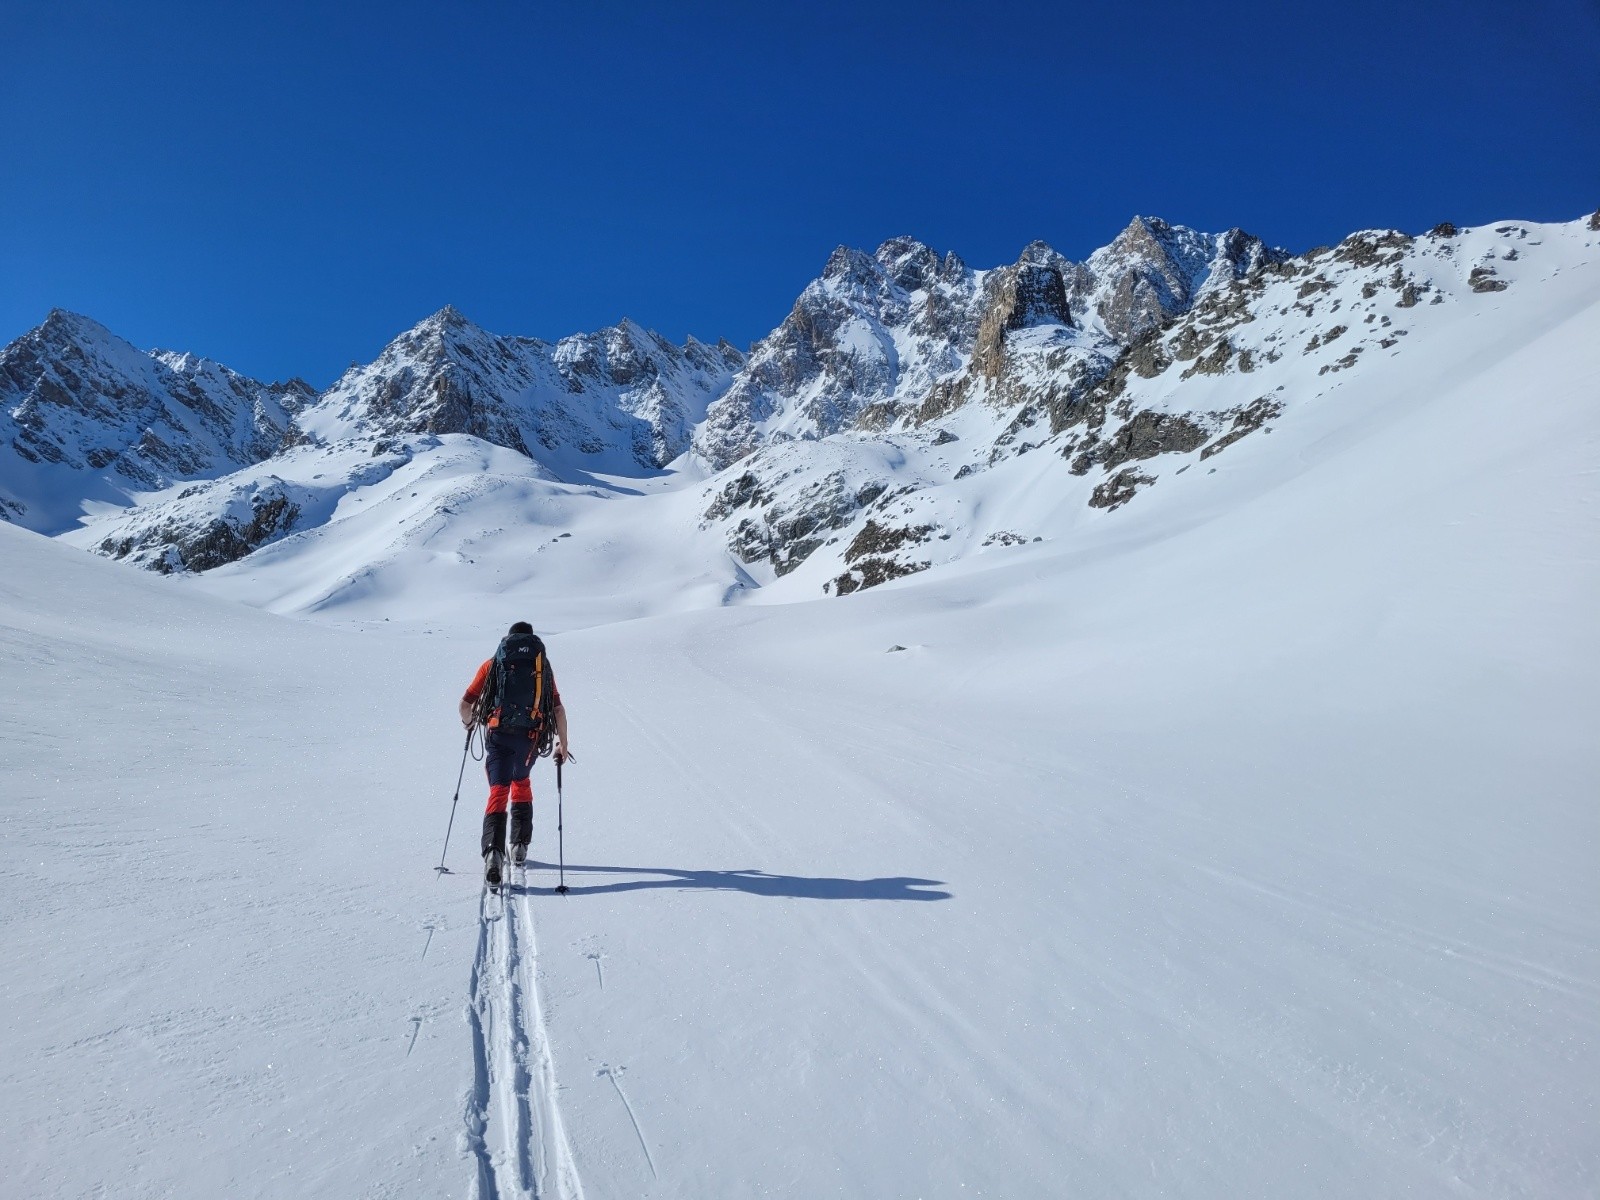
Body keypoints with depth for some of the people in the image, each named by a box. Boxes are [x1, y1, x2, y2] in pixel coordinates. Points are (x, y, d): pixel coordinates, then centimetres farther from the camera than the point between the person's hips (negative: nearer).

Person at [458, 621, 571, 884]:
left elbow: (465, 703, 8)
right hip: (530, 736, 2)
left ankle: (493, 850, -22)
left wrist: (468, 722, 29)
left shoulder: (492, 664, 10)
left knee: (499, 790, -2)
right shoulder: (543, 665, 12)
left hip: (498, 734, -2)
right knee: (521, 783, 25)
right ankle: (519, 847, 24)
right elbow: (558, 709, 4)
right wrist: (563, 743, 10)